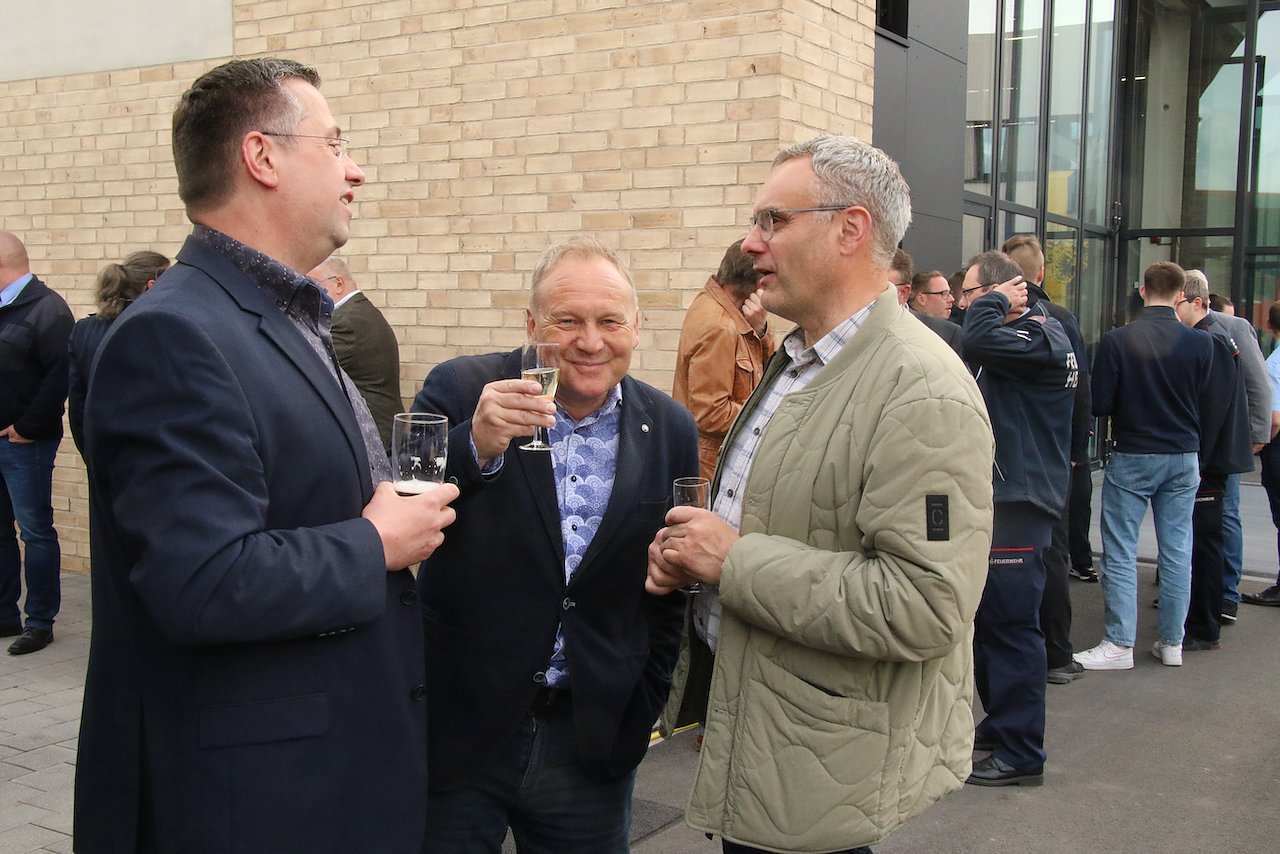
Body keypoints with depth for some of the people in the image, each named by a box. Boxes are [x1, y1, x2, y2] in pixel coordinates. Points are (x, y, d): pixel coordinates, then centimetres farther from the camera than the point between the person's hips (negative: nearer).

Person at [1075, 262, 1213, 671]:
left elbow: (1099, 404, -10)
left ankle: (1120, 644, 4)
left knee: (1120, 552, 3)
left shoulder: (1116, 341, -14)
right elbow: (1200, 399, 4)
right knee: (1177, 551, 11)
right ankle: (1172, 641, 19)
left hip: (1131, 457, -3)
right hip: (1183, 457, 3)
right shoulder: (1200, 342, -7)